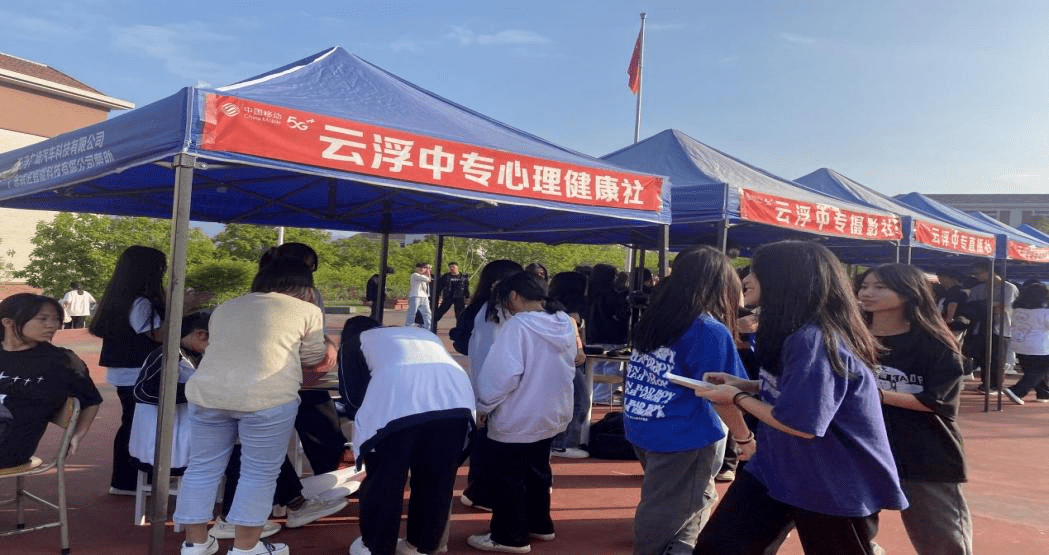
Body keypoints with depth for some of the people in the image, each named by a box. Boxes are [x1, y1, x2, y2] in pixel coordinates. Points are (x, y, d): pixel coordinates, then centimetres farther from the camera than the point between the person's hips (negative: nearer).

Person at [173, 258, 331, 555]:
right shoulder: (306, 310, 7)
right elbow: (313, 359, 14)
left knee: (203, 467, 15)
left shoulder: (225, 307, 22)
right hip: (265, 397, -5)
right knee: (260, 473, 7)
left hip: (207, 392, 6)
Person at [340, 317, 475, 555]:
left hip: (397, 400, -4)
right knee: (437, 479, 18)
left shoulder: (358, 339, 31)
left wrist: (370, 412, 43)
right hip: (455, 396, 4)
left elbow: (353, 392, 23)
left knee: (384, 478, 14)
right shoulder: (424, 333, 43)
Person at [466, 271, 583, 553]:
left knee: (508, 479, 7)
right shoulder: (565, 323, 2)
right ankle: (539, 524, 36)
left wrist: (483, 406, -11)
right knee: (537, 472, 23)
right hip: (551, 415, 8)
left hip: (516, 419, -8)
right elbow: (569, 366, 12)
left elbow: (503, 373, -25)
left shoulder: (518, 325, -22)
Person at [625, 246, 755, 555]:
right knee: (666, 519, 4)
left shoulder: (654, 318, 6)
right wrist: (745, 438, 0)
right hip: (682, 438, -7)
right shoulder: (711, 331, -17)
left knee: (697, 499, 25)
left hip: (642, 428, 7)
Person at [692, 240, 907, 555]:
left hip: (835, 485, -9)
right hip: (777, 468, 9)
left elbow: (802, 424, -28)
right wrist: (744, 385, 6)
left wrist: (737, 399, -14)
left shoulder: (814, 340, -26)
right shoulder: (790, 332, 6)